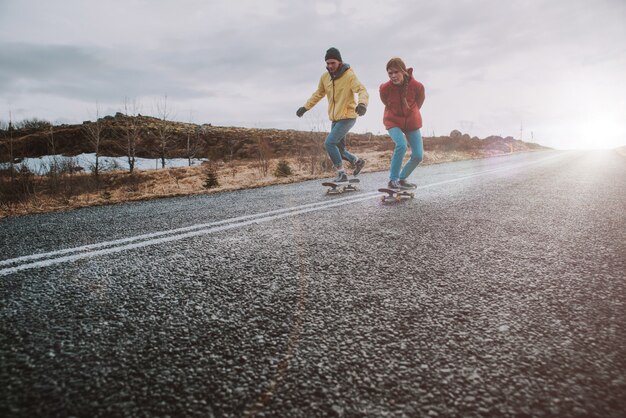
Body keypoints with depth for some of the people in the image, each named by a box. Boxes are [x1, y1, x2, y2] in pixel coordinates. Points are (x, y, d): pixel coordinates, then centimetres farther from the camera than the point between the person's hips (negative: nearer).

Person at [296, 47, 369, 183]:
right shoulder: (325, 77, 4)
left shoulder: (349, 75, -14)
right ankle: (358, 161, 35)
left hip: (347, 117, -7)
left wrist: (362, 104, -46)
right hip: (335, 118, 7)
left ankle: (342, 173, -8)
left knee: (329, 142, -18)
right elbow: (318, 94, 19)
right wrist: (305, 107, 16)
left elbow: (362, 91, -26)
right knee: (339, 149, 11)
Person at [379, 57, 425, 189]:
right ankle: (393, 180, -16)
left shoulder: (417, 86, -20)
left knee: (418, 156, -1)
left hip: (412, 122, 3)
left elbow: (419, 102, 1)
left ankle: (402, 178, 21)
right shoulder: (384, 88, -22)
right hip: (393, 121, -2)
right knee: (401, 145, -29)